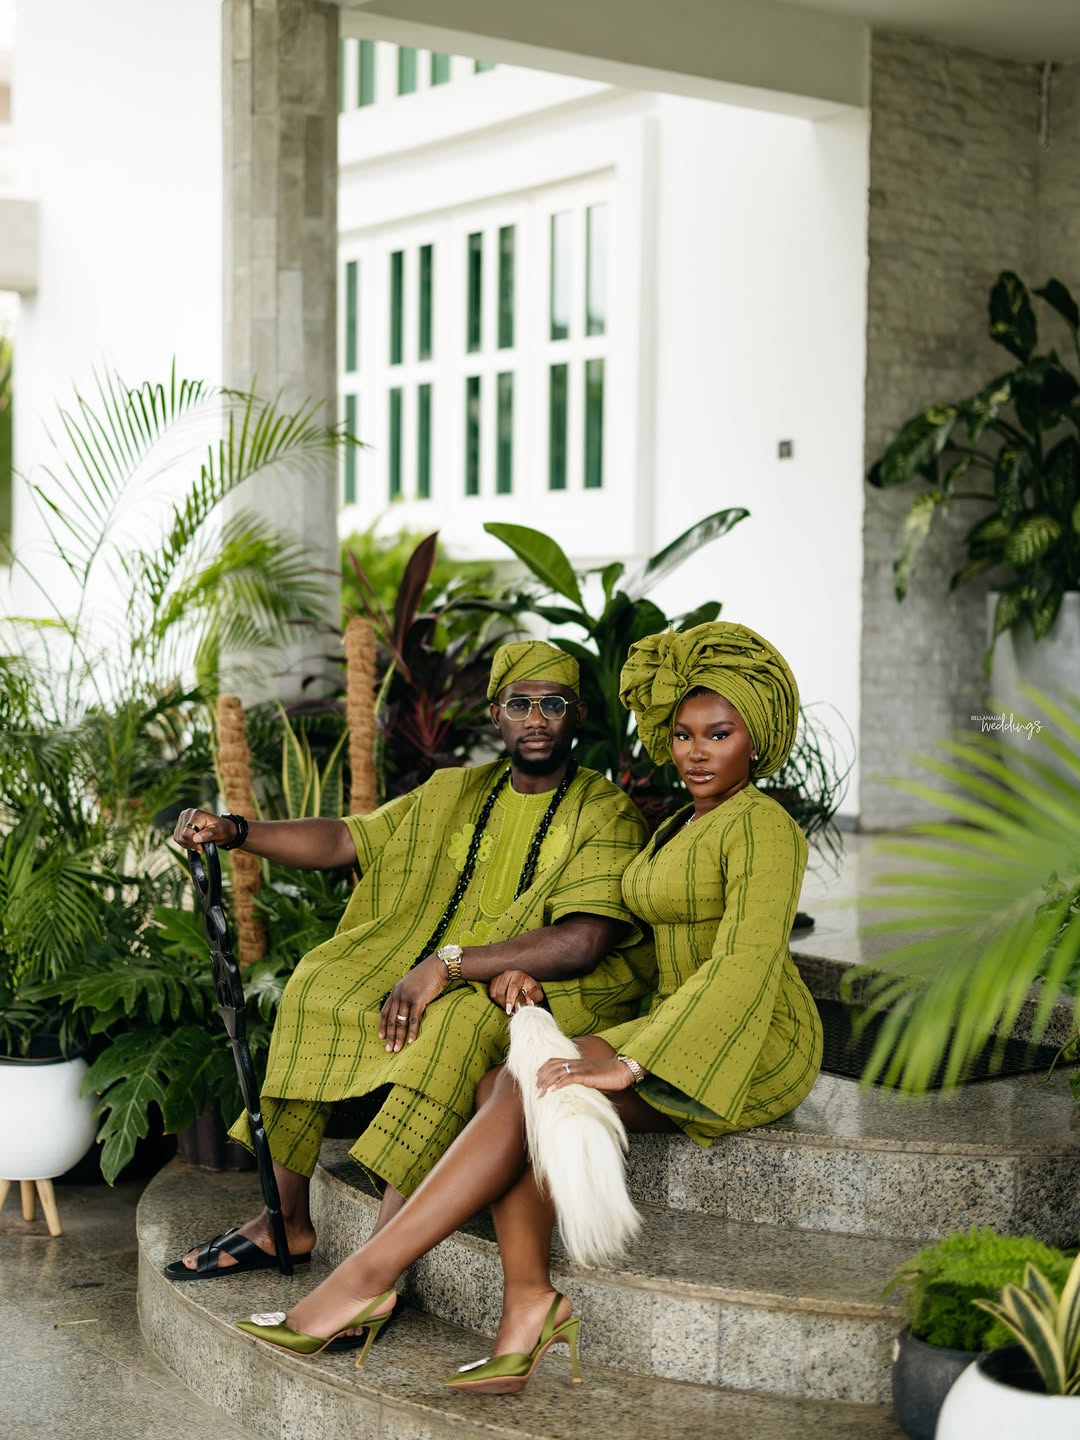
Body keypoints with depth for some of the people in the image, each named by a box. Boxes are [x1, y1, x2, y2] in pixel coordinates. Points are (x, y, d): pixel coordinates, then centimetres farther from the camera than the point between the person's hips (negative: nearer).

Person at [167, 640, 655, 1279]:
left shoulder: (608, 814, -6)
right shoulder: (454, 794, 14)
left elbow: (583, 943, -19)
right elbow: (343, 841, 12)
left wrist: (448, 964, -25)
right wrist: (234, 830, -4)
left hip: (550, 992, -7)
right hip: (432, 979, 7)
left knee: (462, 1017, -36)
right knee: (319, 984, -11)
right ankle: (284, 1222, -9)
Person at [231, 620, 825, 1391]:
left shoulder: (762, 827, -11)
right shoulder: (680, 829, 18)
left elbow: (748, 962, -24)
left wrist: (628, 1066, -31)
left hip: (756, 1048, -8)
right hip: (679, 1036, 8)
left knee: (533, 1088, -26)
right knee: (501, 1084, -18)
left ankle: (366, 1278, -26)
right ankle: (528, 1300, -28)